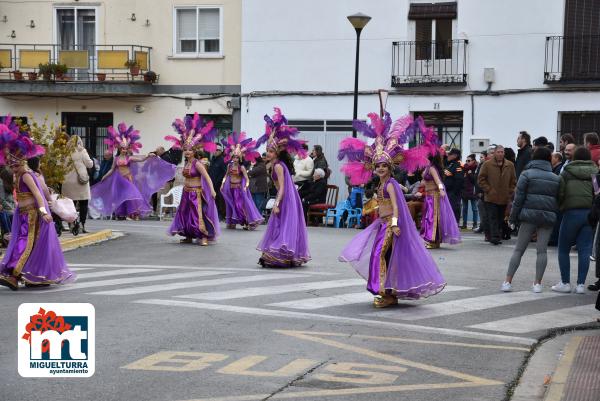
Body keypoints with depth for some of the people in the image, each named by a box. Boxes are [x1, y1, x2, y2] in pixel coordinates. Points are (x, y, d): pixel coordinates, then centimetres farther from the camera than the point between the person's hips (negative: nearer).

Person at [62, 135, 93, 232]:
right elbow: (90, 164, -3)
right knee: (83, 203, 5)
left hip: (68, 181, 3)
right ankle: (82, 225, -1)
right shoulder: (81, 151, -6)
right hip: (80, 180, -3)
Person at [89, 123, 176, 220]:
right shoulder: (116, 158, 5)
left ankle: (134, 212, -17)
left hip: (128, 179, -2)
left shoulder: (129, 158, -1)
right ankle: (121, 215, 11)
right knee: (120, 196, 3)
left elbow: (141, 159, -8)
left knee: (131, 193, -15)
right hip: (120, 180, 2)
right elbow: (112, 169, 14)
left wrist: (148, 156, -24)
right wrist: (105, 177, 15)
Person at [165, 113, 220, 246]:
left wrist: (212, 190, -27)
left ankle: (204, 237, -10)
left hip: (197, 193, -8)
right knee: (185, 213, 12)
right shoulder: (186, 163, 9)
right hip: (187, 193, 8)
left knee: (199, 214, -11)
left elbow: (207, 177, -19)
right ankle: (188, 236, 22)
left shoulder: (197, 163, -14)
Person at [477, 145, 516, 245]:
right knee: (493, 218, -8)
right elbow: (481, 179, 0)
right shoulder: (487, 164, -2)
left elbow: (513, 181, 13)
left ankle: (496, 237, 17)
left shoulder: (510, 165, 7)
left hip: (504, 199, 3)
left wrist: (510, 192, 4)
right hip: (491, 198, -3)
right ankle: (495, 237, -11)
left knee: (500, 219, 8)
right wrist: (488, 190, -7)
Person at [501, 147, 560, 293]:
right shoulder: (556, 178, 12)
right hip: (549, 217, 2)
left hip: (529, 215, -2)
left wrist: (513, 217, 1)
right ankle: (538, 283, 2)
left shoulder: (527, 174, 1)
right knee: (542, 250, 5)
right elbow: (559, 200, 11)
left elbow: (518, 197, -4)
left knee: (519, 249, 3)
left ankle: (508, 281, 0)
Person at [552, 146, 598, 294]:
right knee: (584, 250, 5)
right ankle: (581, 284, 3)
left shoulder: (567, 173, 1)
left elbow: (559, 193, -6)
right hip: (590, 213, 3)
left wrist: (560, 206, 9)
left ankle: (565, 283, 6)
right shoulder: (595, 173, 9)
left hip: (572, 212, -3)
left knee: (563, 249, 8)